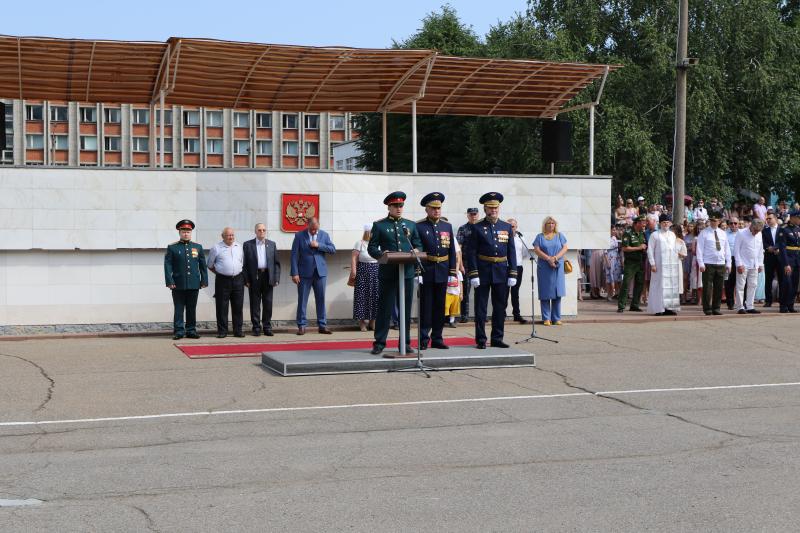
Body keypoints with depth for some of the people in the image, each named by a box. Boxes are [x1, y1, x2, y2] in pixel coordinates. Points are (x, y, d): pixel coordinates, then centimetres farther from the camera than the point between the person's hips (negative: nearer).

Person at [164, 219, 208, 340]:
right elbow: (168, 265, -1)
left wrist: (204, 281, 5)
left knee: (192, 309, 7)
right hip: (178, 285, -2)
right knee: (179, 309, 1)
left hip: (194, 285, 2)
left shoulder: (198, 247, 11)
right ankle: (178, 331, 5)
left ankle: (191, 330, 14)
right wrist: (170, 282, -10)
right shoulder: (172, 247, 3)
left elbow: (203, 265, 12)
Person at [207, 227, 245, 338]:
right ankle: (222, 331, 5)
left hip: (238, 280, 3)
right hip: (222, 280, -3)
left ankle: (238, 330, 12)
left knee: (238, 306, 5)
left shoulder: (239, 247, 11)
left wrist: (241, 275, 12)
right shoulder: (216, 248, 1)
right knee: (222, 307, -1)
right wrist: (219, 272, 6)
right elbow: (210, 265, 9)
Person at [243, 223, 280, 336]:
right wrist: (246, 280, -6)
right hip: (254, 278, -2)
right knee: (255, 304, 1)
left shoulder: (272, 244, 11)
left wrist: (276, 279, 1)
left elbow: (276, 263, 10)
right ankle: (256, 328, 7)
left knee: (268, 303, 4)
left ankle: (267, 327, 12)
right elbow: (244, 264, 1)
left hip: (267, 277, 2)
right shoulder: (248, 245, 4)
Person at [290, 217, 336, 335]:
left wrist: (319, 245, -12)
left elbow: (333, 250, 0)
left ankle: (322, 325, 9)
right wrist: (295, 273, -10)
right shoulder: (299, 235, -1)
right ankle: (301, 326, 6)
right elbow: (294, 255, -4)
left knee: (321, 299, 4)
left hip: (320, 272, 2)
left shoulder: (324, 235, 7)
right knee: (302, 300, 0)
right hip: (305, 273, -2)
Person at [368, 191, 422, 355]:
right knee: (385, 309, -1)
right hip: (388, 273, -3)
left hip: (407, 272, 3)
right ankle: (379, 343, 5)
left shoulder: (411, 225, 14)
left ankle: (406, 343, 13)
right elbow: (371, 248, 1)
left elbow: (418, 245, 15)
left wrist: (416, 252, -8)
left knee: (406, 309, 6)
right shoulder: (379, 225, 4)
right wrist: (381, 254, -19)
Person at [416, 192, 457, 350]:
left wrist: (452, 272, 4)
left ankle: (437, 338, 15)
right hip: (426, 272, -4)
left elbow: (452, 251, 9)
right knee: (425, 306, -1)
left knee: (440, 307, 8)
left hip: (442, 272, 4)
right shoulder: (418, 226, -3)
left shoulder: (447, 226, 9)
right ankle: (424, 339, 5)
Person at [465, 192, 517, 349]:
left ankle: (497, 339, 16)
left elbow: (511, 252, 8)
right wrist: (473, 274, -12)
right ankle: (480, 340, 7)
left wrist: (512, 274, 2)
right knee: (480, 308, 1)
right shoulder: (477, 227, -2)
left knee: (500, 308, 7)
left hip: (501, 273, 3)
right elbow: (471, 253, -5)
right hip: (483, 272, -3)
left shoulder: (507, 227, 8)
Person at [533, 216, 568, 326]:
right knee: (545, 294, -4)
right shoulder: (540, 237, 9)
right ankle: (546, 318, -1)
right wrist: (548, 258, -15)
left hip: (558, 268, 1)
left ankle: (556, 318, 3)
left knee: (557, 293, -2)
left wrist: (555, 257, -13)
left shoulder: (560, 236, 13)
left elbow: (565, 248, 3)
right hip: (544, 268, -1)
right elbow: (536, 250, -3)